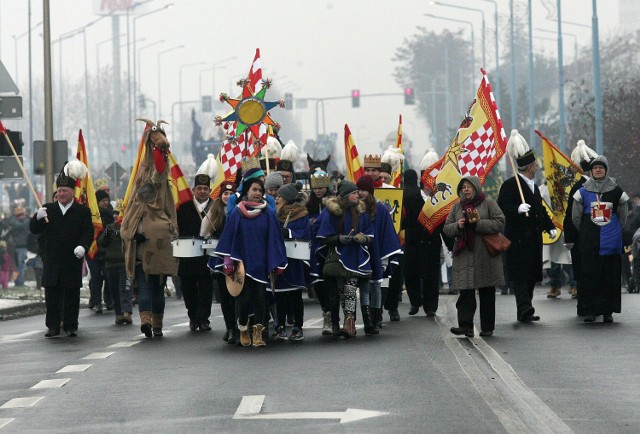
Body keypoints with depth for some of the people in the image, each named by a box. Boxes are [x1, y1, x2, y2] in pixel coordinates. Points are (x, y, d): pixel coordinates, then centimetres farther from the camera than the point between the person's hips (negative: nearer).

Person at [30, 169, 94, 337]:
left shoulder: (82, 212, 4)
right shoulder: (48, 209, 10)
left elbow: (88, 232, -4)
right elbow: (34, 229, 5)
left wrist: (83, 246, -23)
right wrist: (38, 218, -18)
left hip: (72, 262, -2)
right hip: (52, 263, 2)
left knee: (71, 297, 3)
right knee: (52, 296, 2)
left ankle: (70, 326, 11)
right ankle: (53, 327, 8)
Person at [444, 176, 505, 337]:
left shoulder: (489, 204, 2)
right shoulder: (457, 207, 15)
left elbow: (500, 223, -8)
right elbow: (446, 229, 14)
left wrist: (478, 223, -15)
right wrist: (457, 226, -7)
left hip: (485, 256, -2)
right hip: (464, 256, 3)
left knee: (487, 293, 5)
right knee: (465, 291, -9)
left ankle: (487, 327, 13)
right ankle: (465, 325, -15)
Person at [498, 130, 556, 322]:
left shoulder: (534, 187, 20)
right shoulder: (510, 185, -9)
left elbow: (541, 209, 26)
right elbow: (501, 207, -16)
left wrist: (550, 227, 15)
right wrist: (517, 209, -32)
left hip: (533, 240, 9)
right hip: (518, 240, -9)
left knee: (532, 275, 9)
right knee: (519, 275, -11)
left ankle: (524, 311, 14)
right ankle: (525, 309, -18)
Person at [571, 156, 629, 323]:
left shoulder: (616, 191, 5)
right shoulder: (584, 191, 4)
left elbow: (622, 216, 13)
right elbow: (576, 217, 11)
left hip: (611, 241, 0)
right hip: (589, 243, 0)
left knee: (610, 275, 0)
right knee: (589, 275, -3)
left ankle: (608, 311, 6)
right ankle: (589, 311, 0)